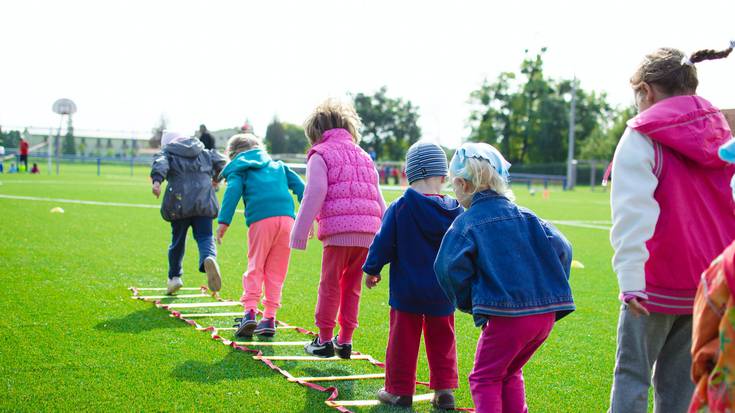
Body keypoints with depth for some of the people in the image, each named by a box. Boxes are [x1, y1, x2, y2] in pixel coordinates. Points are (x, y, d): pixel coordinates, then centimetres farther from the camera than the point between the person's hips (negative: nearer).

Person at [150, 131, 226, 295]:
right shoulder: (204, 153, 23)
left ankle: (174, 277, 23)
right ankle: (209, 258, -35)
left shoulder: (167, 153, 13)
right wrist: (215, 178, 34)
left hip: (179, 203, -1)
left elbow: (160, 164, -8)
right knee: (205, 237, -2)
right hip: (204, 201, 1)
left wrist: (156, 180, -26)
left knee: (178, 240, 14)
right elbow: (221, 161, 16)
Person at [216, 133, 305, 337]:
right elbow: (298, 185, 20)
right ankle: (269, 318, 7)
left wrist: (224, 221, -8)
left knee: (255, 267, 5)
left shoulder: (238, 169, 17)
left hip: (261, 220, -3)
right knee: (276, 271, 9)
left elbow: (233, 191, -1)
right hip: (286, 217, 3)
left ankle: (250, 311, -10)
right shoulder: (277, 165, 30)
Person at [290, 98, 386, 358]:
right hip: (367, 233, 6)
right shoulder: (364, 156, 24)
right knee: (352, 287, 14)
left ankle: (324, 340, 10)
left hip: (338, 230, -6)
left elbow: (314, 195, -7)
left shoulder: (320, 154, 4)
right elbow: (378, 199, 22)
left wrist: (300, 233, -5)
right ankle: (345, 341, 17)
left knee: (330, 285, 5)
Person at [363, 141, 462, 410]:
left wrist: (372, 269, 8)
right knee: (442, 340, 14)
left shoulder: (399, 208, -12)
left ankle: (399, 390, 15)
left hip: (407, 289, -3)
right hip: (443, 292, 3)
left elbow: (383, 243, -8)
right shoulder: (455, 211, -3)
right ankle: (444, 390, 15)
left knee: (403, 339, 7)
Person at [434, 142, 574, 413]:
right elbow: (561, 249, 7)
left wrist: (467, 302, 1)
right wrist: (552, 291, 15)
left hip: (505, 317, -6)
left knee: (485, 378, 9)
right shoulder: (524, 216, 12)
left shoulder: (466, 224, -4)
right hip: (546, 313, 6)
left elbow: (450, 268, -16)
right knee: (510, 373, 25)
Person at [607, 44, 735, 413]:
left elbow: (633, 211, -17)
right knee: (681, 380, 12)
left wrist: (630, 275, -23)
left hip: (658, 283, -5)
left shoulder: (643, 137, -7)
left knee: (632, 373, 4)